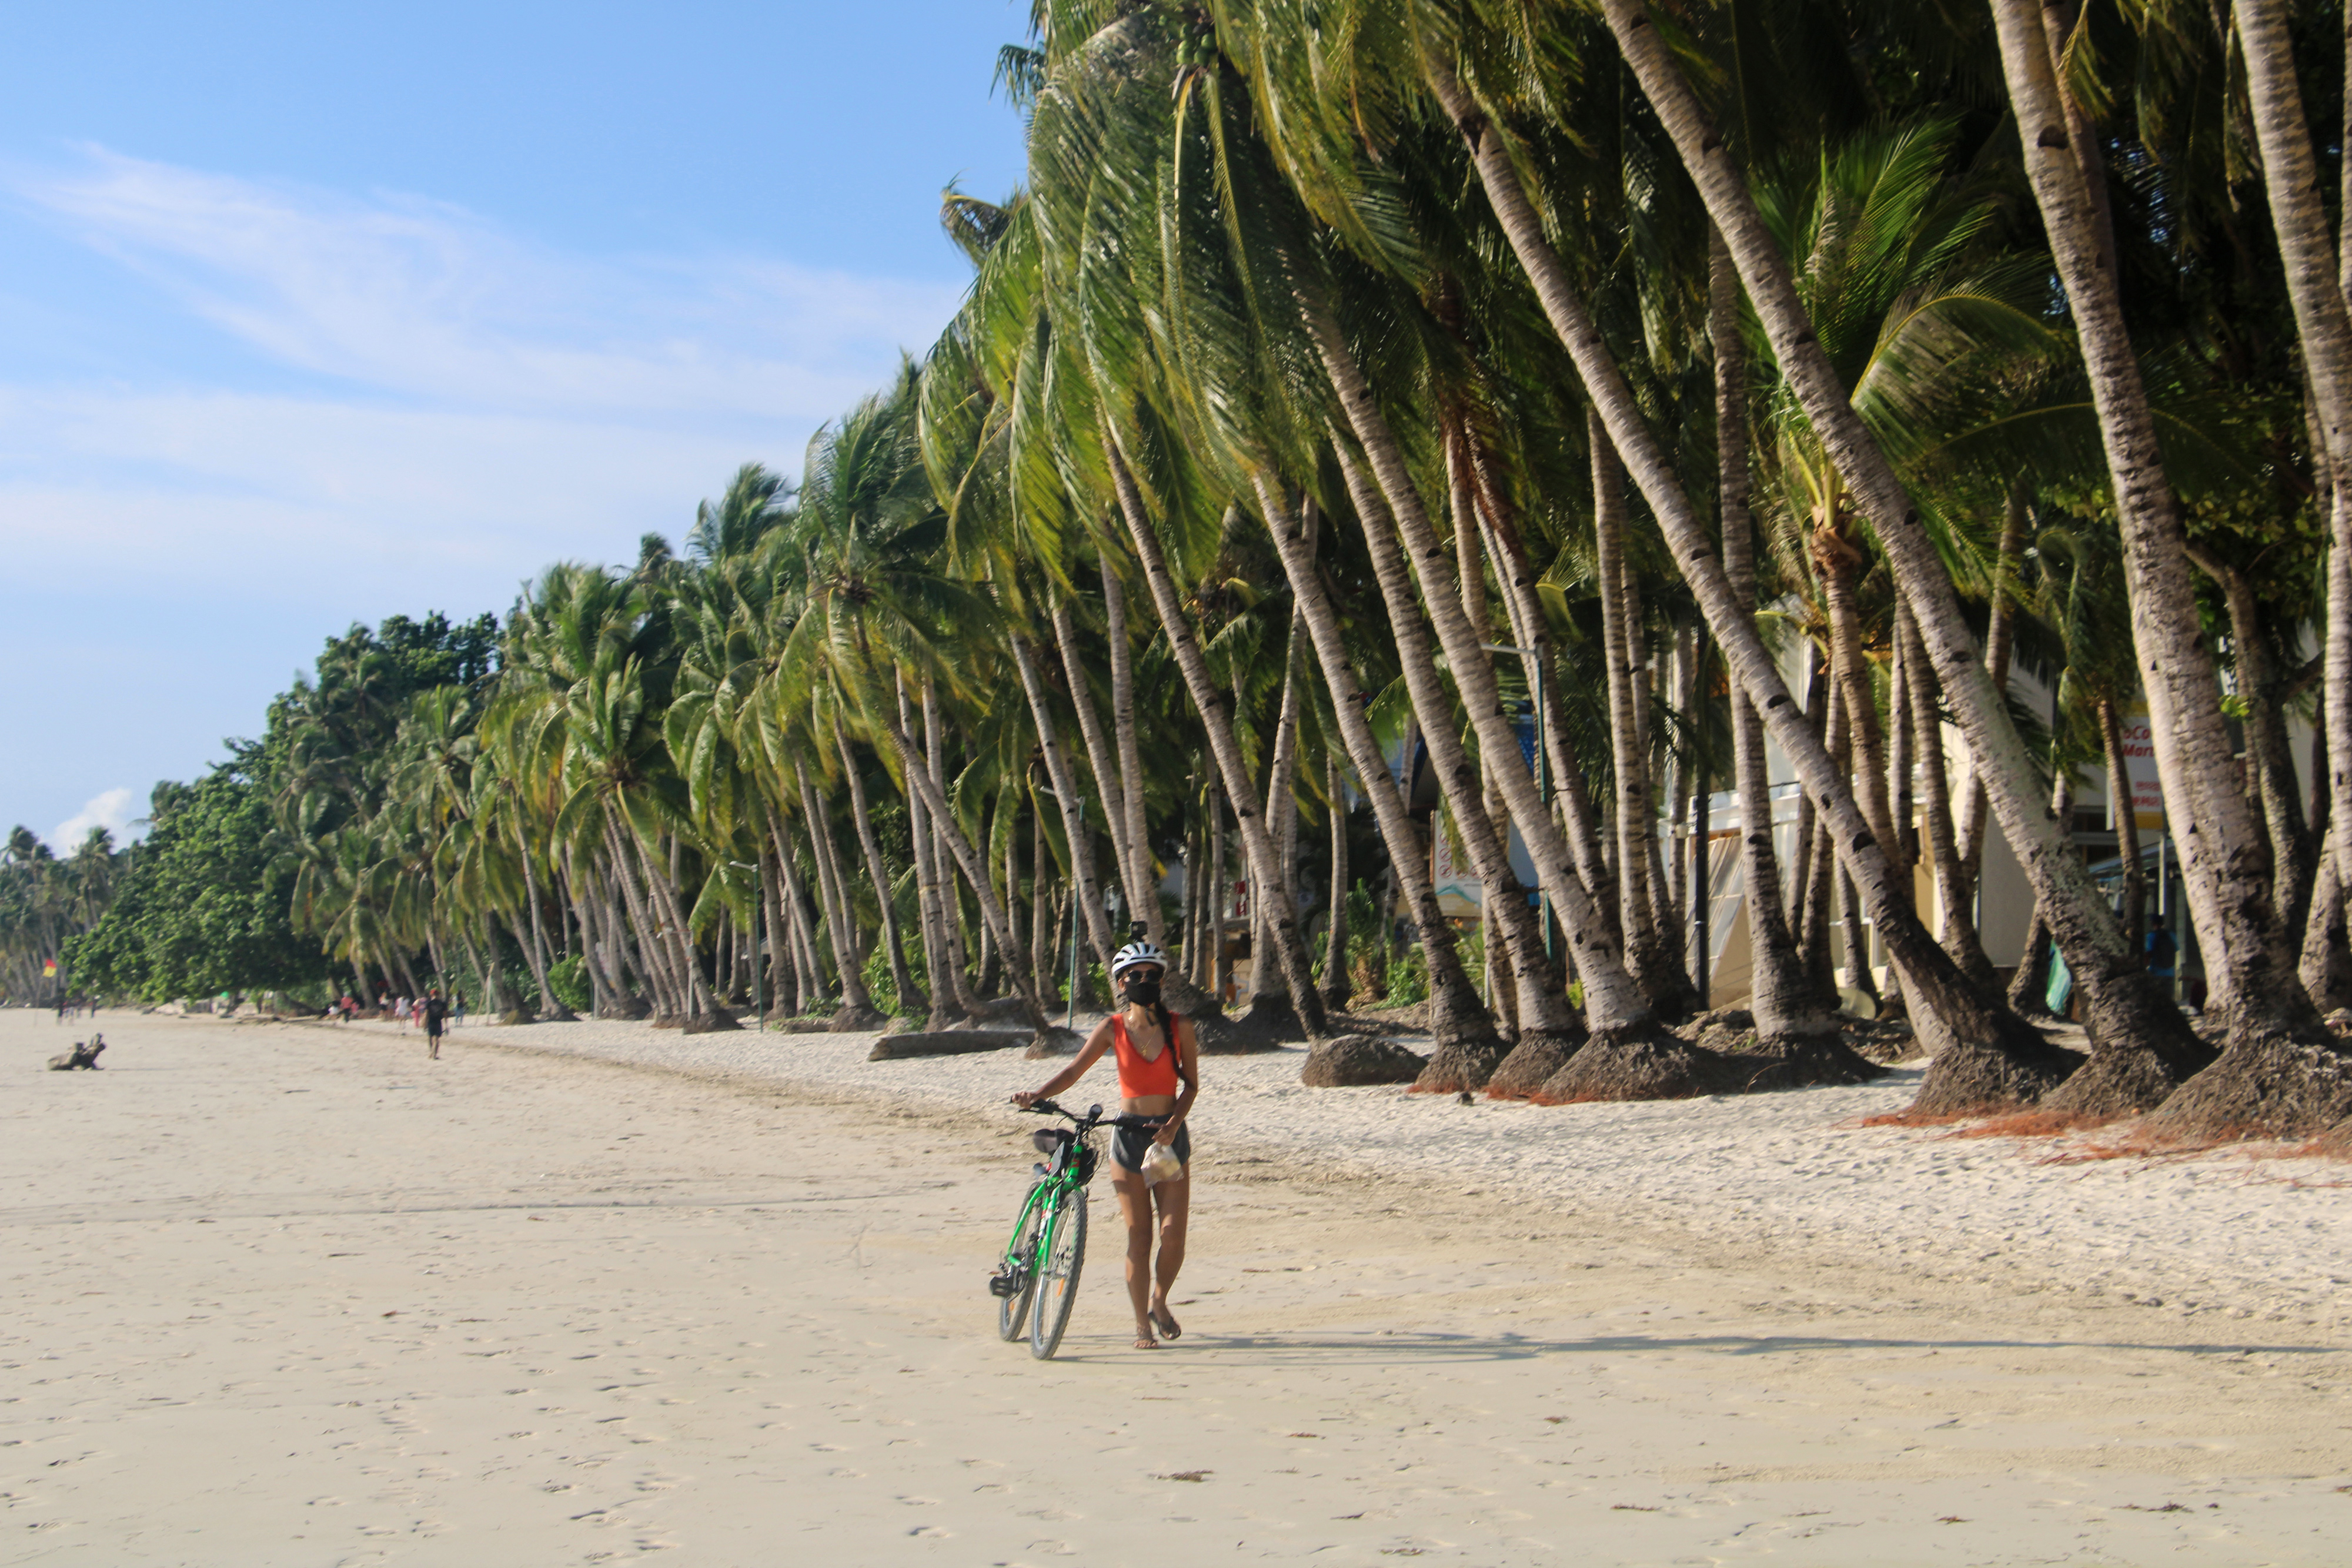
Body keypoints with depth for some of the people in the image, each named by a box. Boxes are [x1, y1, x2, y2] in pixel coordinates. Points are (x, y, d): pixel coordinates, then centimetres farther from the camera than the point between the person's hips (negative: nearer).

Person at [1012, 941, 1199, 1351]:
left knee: (1173, 1235, -6)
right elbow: (1075, 1070, -1)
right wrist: (1037, 1095, -17)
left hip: (1170, 1136, 0)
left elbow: (1191, 1084, 2)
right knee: (1138, 1238, -1)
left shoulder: (1179, 1026, -1)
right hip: (1129, 1136, 0)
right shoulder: (1112, 1029, -1)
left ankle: (1159, 1303, 22)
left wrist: (1173, 1125, -13)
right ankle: (1142, 1325, 11)